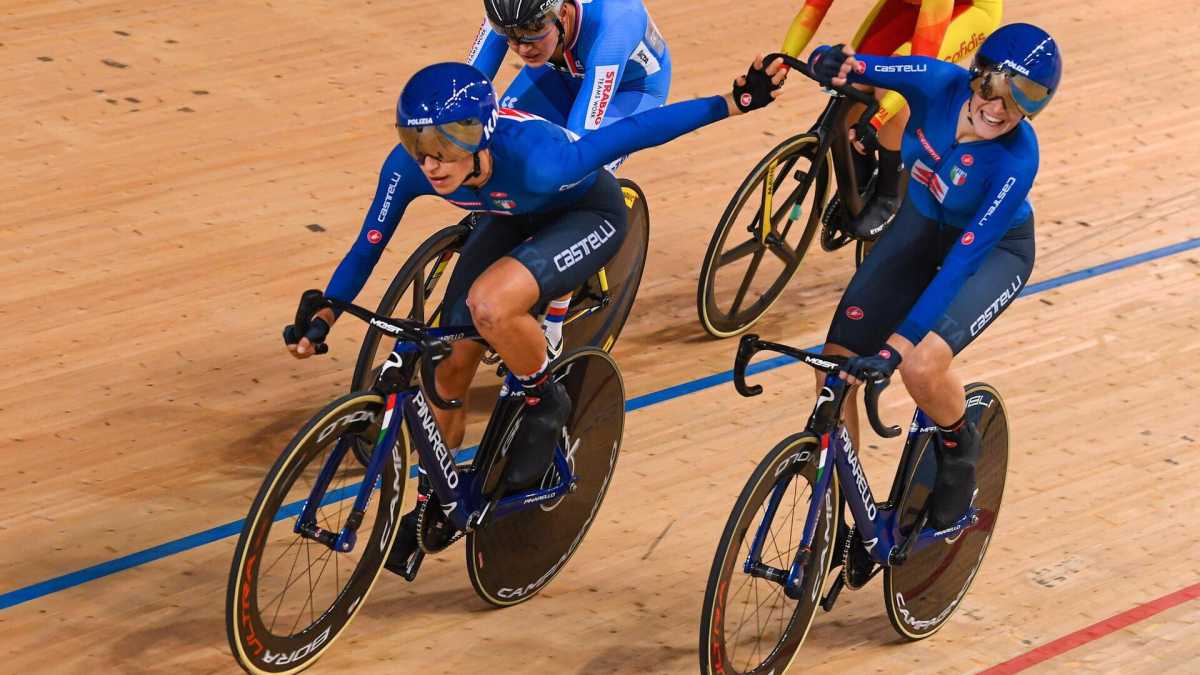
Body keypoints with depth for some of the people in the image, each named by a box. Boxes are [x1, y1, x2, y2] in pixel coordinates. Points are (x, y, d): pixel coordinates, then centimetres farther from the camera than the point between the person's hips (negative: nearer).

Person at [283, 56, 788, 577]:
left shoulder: (534, 161, -42)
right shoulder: (409, 167, -27)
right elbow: (367, 247, -12)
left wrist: (734, 102, -37)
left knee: (490, 303, -33)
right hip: (515, 218, 6)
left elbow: (637, 130, -35)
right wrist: (320, 320, -15)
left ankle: (545, 405, -3)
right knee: (448, 364, 0)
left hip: (588, 216, -5)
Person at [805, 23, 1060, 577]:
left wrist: (897, 345, -44)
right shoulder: (938, 84, -25)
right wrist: (832, 64, -44)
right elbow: (848, 68, -17)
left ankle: (960, 449, 6)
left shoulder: (1016, 159, -35)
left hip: (993, 248, -5)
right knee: (835, 366, -7)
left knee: (922, 365, -30)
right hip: (921, 226, 5)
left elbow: (963, 259, -39)